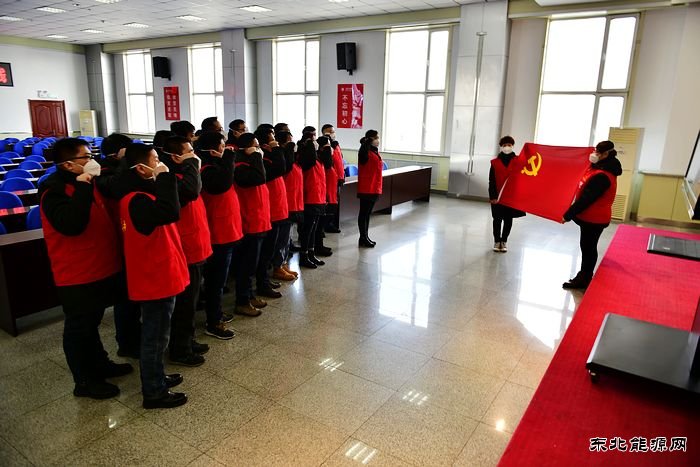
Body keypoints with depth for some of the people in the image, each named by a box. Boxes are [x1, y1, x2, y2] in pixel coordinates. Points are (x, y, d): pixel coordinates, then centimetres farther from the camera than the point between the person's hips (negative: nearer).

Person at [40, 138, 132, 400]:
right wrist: (83, 187, -34)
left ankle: (100, 365, 39)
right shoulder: (53, 190, -18)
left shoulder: (84, 182, 10)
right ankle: (84, 382, 21)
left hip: (101, 269, 9)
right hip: (77, 277, -9)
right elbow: (71, 225, -35)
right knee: (79, 328, 6)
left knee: (91, 324, 23)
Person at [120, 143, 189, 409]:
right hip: (155, 277, -11)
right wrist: (164, 177, -31)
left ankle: (156, 378, 38)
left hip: (157, 275, 11)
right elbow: (170, 212, -39)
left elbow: (165, 211, 12)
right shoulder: (137, 200, -23)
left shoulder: (139, 195, 11)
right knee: (156, 336, 3)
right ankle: (154, 393, 17)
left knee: (156, 334, 22)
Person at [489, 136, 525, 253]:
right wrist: (492, 196, -8)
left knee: (508, 219, 10)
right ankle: (497, 241, 20)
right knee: (497, 219, 7)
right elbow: (492, 181, -3)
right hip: (498, 196, -1)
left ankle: (504, 241, 23)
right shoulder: (495, 162, -2)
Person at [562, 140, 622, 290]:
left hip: (594, 219, -10)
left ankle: (584, 279, 13)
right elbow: (584, 193, 21)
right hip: (591, 217, 10)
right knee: (586, 247, 17)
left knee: (588, 248, 1)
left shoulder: (601, 176, -24)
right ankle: (583, 277, 28)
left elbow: (586, 199, -24)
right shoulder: (600, 169, 8)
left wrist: (568, 214, -20)